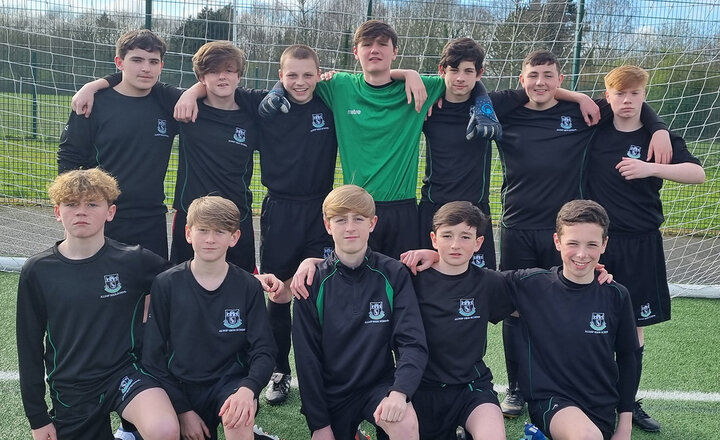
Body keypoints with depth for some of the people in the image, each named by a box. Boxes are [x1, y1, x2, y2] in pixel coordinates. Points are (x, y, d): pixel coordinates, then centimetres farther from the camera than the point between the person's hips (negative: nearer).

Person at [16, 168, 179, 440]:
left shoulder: (134, 261, -9)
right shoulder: (37, 271, -4)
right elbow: (29, 346, 3)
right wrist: (37, 418, 4)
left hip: (125, 371, -2)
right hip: (70, 389, 3)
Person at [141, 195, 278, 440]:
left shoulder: (248, 287, -3)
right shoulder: (166, 284, -4)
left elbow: (263, 350, -5)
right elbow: (153, 355, -2)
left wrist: (248, 388, -25)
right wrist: (182, 410, -9)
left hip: (230, 383, -3)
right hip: (179, 386, 3)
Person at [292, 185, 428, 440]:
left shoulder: (394, 275, -7)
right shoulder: (313, 282, -6)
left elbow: (413, 343, -12)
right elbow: (307, 356, -4)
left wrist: (399, 391, -29)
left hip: (379, 384, -1)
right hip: (331, 392, 2)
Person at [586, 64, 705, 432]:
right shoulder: (596, 130, 2)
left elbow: (697, 173, -15)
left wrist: (650, 168, -27)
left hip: (640, 246, 0)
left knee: (634, 326, 7)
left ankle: (629, 402, 22)